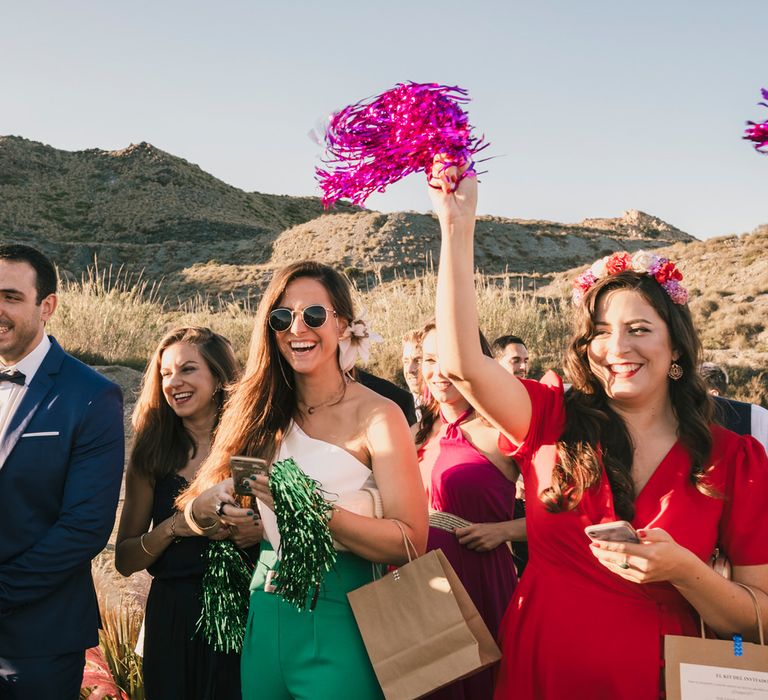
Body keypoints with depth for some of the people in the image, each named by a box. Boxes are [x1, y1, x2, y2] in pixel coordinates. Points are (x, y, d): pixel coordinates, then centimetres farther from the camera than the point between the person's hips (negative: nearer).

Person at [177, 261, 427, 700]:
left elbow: (411, 541, -17)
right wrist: (210, 503, -15)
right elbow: (194, 506, 8)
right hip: (264, 616, 5)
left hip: (337, 621, -4)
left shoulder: (378, 416, -9)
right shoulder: (263, 412, 5)